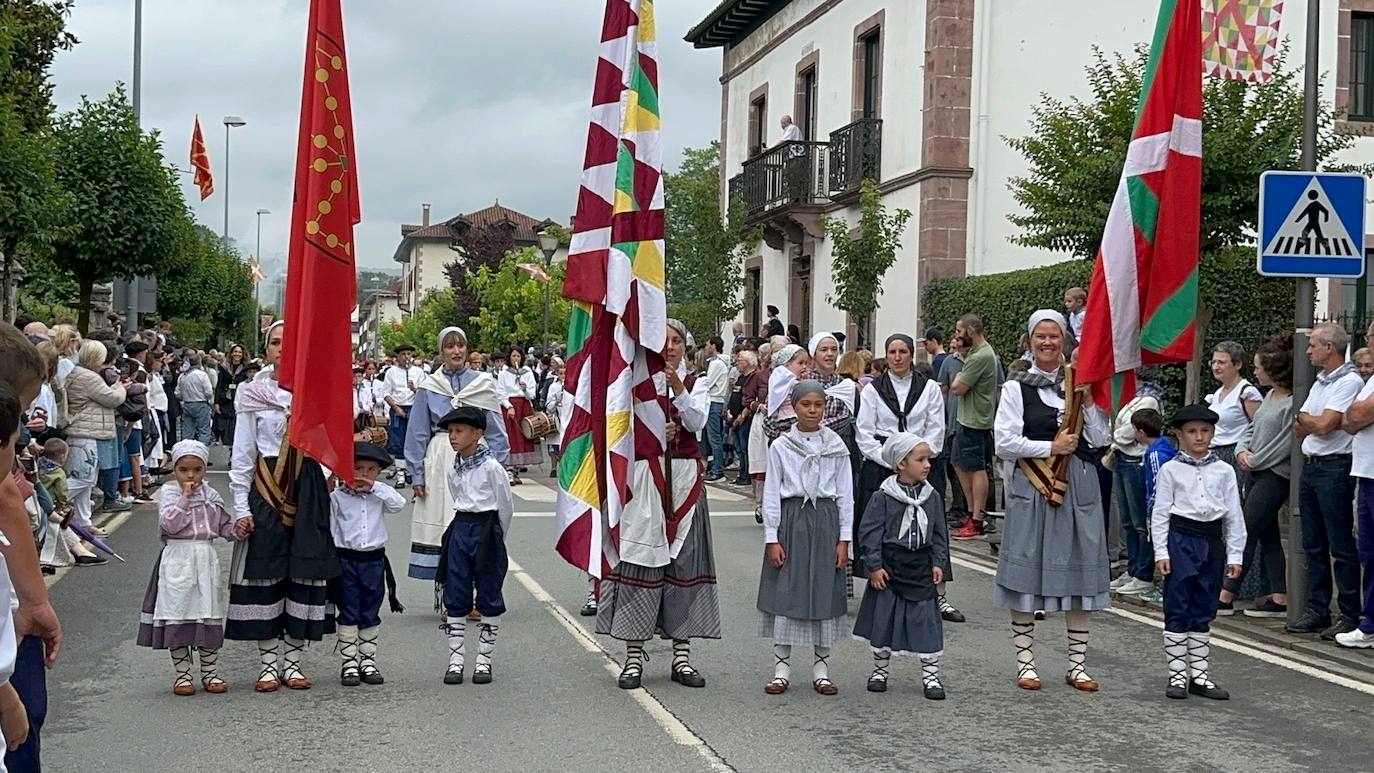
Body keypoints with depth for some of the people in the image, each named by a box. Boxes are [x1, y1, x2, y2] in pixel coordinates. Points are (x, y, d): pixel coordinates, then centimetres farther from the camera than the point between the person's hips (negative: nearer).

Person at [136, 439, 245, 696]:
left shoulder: (211, 495, 9)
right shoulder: (168, 493, -3)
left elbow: (223, 525, 13)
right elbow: (170, 524, -18)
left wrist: (237, 530, -7)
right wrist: (185, 497, -16)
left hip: (206, 561, 3)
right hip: (178, 561, -3)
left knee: (209, 616, 7)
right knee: (177, 616, 1)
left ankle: (210, 672, 17)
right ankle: (182, 674, 12)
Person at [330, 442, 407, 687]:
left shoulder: (381, 494, 6)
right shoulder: (337, 496, -2)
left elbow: (399, 504, -13)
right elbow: (329, 528, -1)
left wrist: (375, 487, -13)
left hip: (374, 559, 2)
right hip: (346, 559, -2)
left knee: (371, 615, 9)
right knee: (348, 614, 2)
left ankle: (368, 661, 19)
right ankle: (349, 663, 8)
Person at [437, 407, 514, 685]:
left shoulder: (491, 467, -11)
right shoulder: (454, 471, 6)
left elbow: (506, 505, -4)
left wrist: (495, 537, 5)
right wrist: (465, 529, 14)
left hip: (487, 531, -6)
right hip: (460, 529, 6)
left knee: (489, 597, 3)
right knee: (455, 598, 4)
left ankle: (484, 659, 11)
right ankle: (455, 660, 10)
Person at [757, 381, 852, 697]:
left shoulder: (836, 446, 3)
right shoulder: (781, 446, 0)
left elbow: (845, 494, 4)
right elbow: (771, 494, 1)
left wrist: (844, 538, 0)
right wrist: (771, 538, -4)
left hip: (826, 520, 1)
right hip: (790, 519, -1)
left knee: (825, 592, 4)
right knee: (785, 591, 0)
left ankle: (821, 668, 15)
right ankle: (782, 667, 9)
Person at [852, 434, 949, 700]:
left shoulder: (932, 496, 4)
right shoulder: (883, 497, -9)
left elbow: (940, 534, 10)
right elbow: (870, 533, -8)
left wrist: (938, 563, 2)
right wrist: (874, 566, -11)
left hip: (921, 569, 3)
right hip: (889, 568, -2)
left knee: (927, 622, 1)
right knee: (883, 619, 8)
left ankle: (930, 675, 10)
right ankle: (880, 670, 24)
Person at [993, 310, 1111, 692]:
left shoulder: (1079, 384, 10)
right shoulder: (1017, 386, 0)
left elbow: (1101, 439, 5)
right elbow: (1004, 442, -7)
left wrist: (1087, 401, -6)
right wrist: (1051, 447, -11)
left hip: (1078, 485, 3)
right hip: (1031, 486, -3)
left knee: (1078, 573, 5)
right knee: (1027, 570, 0)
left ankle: (1078, 664, 12)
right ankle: (1025, 662, 9)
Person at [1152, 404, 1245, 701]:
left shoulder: (1224, 471, 6)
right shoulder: (1171, 470, -1)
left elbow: (1234, 515, 7)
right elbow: (1160, 513, -1)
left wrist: (1234, 555, 3)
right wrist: (1161, 552, -7)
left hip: (1212, 542, 3)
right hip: (1180, 539, -3)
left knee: (1203, 612, 9)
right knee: (1178, 611, -1)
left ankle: (1199, 673, 16)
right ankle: (1178, 674, 5)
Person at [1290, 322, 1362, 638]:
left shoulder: (1349, 382, -11)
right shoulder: (1320, 383, 17)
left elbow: (1324, 425, -18)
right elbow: (1299, 430, 14)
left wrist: (1304, 418, 1)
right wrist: (1313, 422, -7)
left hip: (1335, 468, -9)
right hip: (1310, 467, 9)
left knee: (1341, 547, -5)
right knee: (1313, 545, 11)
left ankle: (1350, 615, 0)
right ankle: (1317, 610, 18)